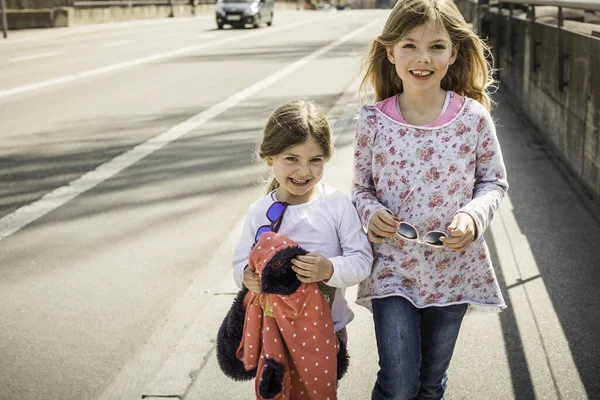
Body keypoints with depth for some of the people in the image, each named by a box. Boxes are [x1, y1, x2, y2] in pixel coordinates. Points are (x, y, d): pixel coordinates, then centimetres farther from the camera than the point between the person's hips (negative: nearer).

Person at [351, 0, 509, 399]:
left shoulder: (474, 118, -9)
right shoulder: (374, 120, -8)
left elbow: (494, 180, 2)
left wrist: (474, 215, -17)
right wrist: (370, 210, -16)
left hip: (454, 267, 1)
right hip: (392, 266, -1)